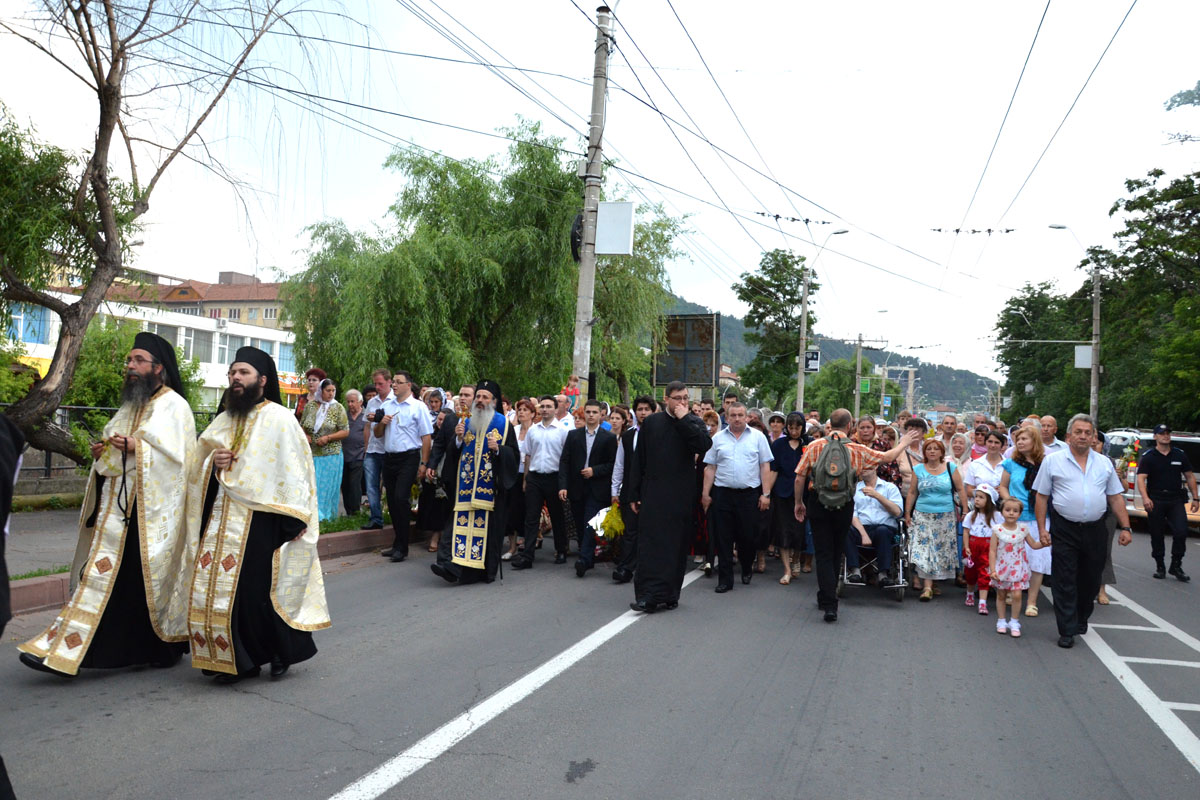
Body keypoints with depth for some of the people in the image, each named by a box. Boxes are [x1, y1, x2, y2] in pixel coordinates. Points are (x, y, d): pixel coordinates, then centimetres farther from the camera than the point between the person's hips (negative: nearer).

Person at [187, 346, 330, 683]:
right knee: (217, 584, 4)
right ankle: (235, 659, 17)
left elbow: (293, 469, -11)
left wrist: (293, 518, -17)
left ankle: (282, 651, 15)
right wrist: (212, 461, -3)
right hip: (222, 517, 6)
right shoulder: (223, 419, 14)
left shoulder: (278, 418, -6)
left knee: (257, 589, -5)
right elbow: (197, 466, 21)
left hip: (260, 519, -6)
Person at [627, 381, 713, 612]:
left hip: (681, 495, 0)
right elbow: (638, 461, 8)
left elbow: (704, 445, -16)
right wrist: (634, 494, 5)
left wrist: (683, 420, -14)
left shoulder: (693, 422, 5)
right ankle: (648, 596, 3)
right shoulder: (651, 422, 7)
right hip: (653, 493, 0)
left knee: (676, 544, 4)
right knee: (650, 543, -2)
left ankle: (670, 595, 14)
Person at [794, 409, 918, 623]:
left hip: (818, 505, -1)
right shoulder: (857, 450, -3)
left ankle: (829, 605, -7)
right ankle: (826, 598, 31)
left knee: (823, 553, 2)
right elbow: (887, 457, 11)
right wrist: (903, 444, 31)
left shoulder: (814, 446, -6)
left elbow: (799, 478, -5)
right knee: (836, 552, 17)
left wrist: (799, 502, 10)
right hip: (844, 507, 1)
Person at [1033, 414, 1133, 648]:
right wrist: (1042, 528, -5)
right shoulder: (1053, 461, 0)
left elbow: (1116, 497, 12)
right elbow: (1042, 497, 1)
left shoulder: (1104, 463, 10)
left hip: (1095, 530, 3)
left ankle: (1081, 620, 32)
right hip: (1065, 530, -3)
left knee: (1090, 579, 12)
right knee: (1065, 581, -3)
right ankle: (1067, 631, 1)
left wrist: (1125, 527, 4)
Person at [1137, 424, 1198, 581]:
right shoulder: (1148, 457, 0)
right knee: (1157, 535, 5)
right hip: (1155, 501, -2)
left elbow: (1190, 476, 15)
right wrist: (1145, 497, -25)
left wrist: (1195, 498, 10)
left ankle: (1176, 565, 6)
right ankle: (1160, 566, 17)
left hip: (1176, 500, 2)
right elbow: (1141, 479, -10)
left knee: (1181, 532, -9)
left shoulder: (1180, 455, 10)